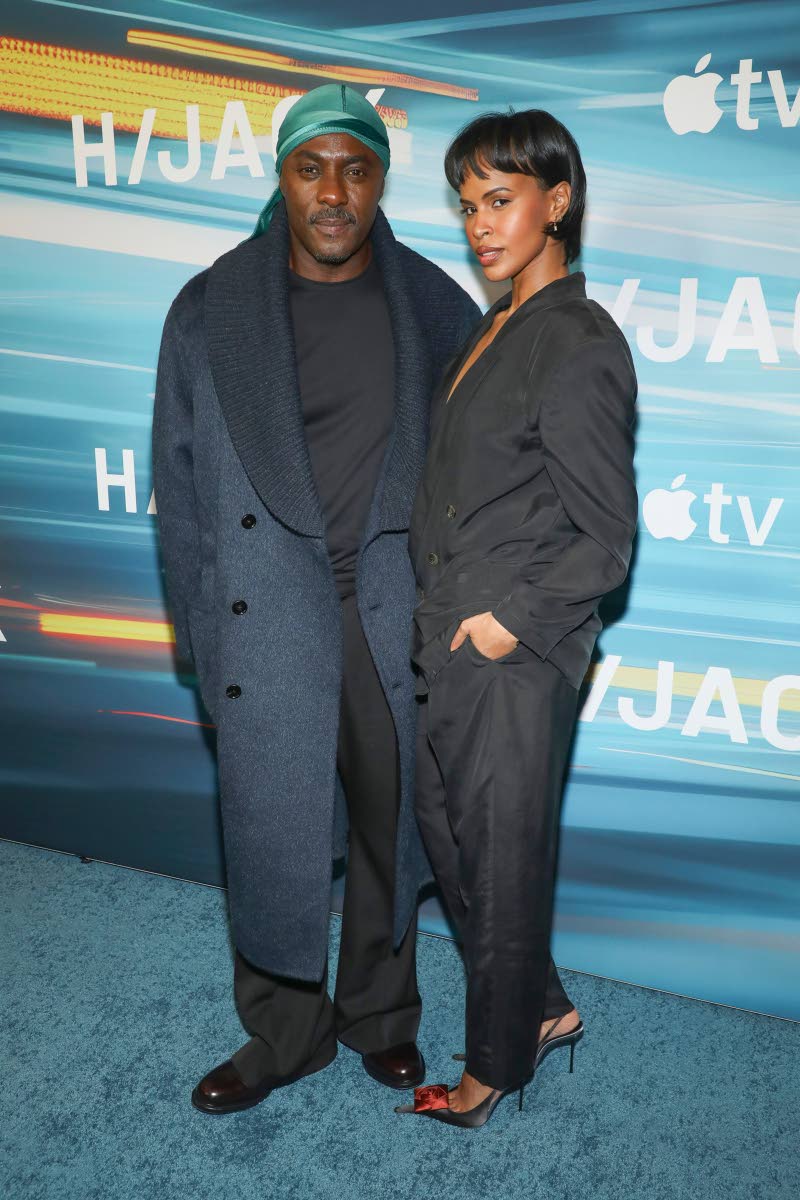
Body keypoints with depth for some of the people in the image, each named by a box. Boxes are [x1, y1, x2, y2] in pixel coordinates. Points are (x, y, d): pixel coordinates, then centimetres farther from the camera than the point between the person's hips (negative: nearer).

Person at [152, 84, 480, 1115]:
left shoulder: (434, 306, 1)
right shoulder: (212, 311, -1)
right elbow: (181, 483, 3)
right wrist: (199, 625, 2)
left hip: (398, 620, 1)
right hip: (266, 625, -1)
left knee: (389, 827, 14)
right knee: (271, 836, 8)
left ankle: (381, 1018, 38)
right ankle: (283, 1035, 33)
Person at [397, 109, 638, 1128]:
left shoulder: (579, 346, -16)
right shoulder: (495, 328, 11)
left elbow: (606, 538, -16)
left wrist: (511, 618, -15)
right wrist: (442, 611, 11)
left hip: (516, 657, -9)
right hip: (448, 640, 9)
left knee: (502, 862, 8)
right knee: (446, 835, 20)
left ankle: (495, 1068, 31)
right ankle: (543, 1008, 40)